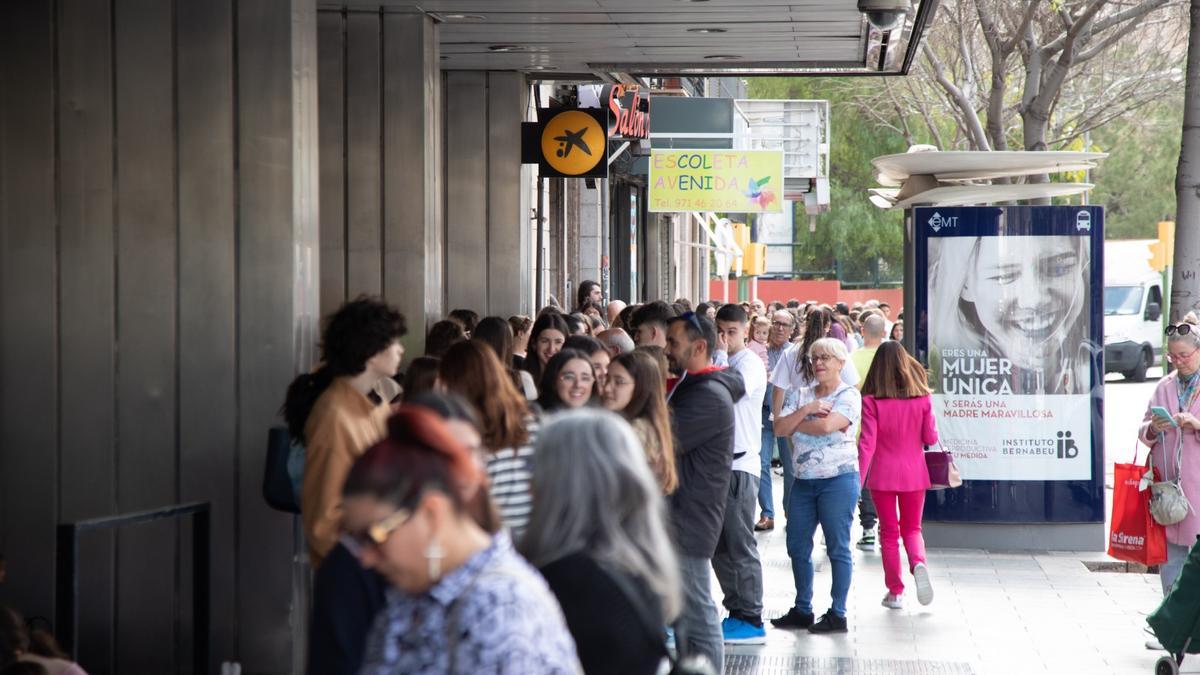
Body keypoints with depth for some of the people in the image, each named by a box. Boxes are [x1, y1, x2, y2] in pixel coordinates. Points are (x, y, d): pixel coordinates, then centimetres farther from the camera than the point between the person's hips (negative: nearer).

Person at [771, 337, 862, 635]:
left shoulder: (849, 395, -5)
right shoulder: (801, 394, 12)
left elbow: (826, 425, -21)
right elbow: (779, 427, 0)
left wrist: (795, 424, -6)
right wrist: (807, 409, -12)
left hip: (838, 479, -6)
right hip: (804, 478, 6)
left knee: (837, 547, -1)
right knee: (797, 546, 9)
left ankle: (838, 614, 5)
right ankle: (802, 610, 20)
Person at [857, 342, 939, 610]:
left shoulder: (871, 401, -11)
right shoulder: (921, 398, -5)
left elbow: (867, 444, -13)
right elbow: (931, 438, 0)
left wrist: (857, 481, -10)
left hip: (882, 475, -2)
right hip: (913, 474, 2)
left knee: (889, 532, 11)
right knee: (912, 529, 16)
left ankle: (895, 592, 13)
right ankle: (919, 563, -15)